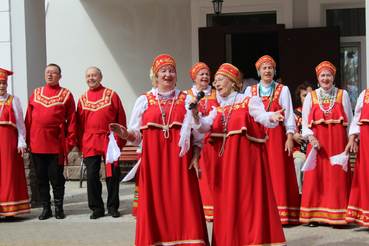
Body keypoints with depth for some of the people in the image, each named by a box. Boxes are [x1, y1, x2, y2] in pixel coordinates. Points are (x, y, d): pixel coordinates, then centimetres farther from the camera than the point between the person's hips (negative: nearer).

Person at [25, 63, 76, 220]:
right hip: (37, 142, 3)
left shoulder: (66, 95, 5)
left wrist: (70, 142, -4)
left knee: (56, 177, 1)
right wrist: (27, 140, 3)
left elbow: (71, 120, 2)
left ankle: (59, 208, 12)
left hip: (57, 142, -3)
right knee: (41, 177, 6)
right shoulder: (36, 93, 12)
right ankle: (46, 208, 15)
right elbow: (29, 118, 11)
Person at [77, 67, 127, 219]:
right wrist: (80, 146, 7)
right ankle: (97, 208, 12)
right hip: (90, 142, 2)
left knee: (112, 174, 1)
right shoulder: (83, 98, 11)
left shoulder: (111, 95, 4)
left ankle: (113, 207, 13)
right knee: (92, 175, 2)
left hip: (109, 140, -2)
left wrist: (120, 141, -3)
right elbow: (79, 124, 12)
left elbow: (121, 119, 2)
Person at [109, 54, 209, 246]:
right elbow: (137, 135, 8)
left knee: (183, 205, -6)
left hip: (180, 162, 0)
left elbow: (197, 132, 8)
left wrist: (196, 156, -4)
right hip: (153, 161, 0)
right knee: (155, 205, -3)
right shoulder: (144, 101, 11)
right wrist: (125, 134, -13)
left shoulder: (187, 100, 12)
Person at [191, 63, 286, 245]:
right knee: (227, 202, 4)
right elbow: (203, 126, 5)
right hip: (224, 161, 5)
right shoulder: (218, 109, 18)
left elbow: (262, 116, -15)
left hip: (247, 158, -5)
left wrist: (272, 117, -38)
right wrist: (195, 114, -15)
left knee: (249, 199, -6)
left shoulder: (249, 101, 2)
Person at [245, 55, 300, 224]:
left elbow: (288, 115, 3)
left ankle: (281, 213, -5)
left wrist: (290, 138, -7)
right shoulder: (251, 91, 14)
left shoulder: (282, 90, 8)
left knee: (278, 173, -7)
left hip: (276, 137, -2)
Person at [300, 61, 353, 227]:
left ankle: (336, 216, 1)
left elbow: (350, 121, 9)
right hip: (317, 142, 1)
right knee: (315, 177, -3)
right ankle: (314, 216, 2)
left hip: (338, 141, -1)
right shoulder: (311, 97, 11)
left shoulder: (343, 95, 10)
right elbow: (305, 122, 6)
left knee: (337, 176, -4)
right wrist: (311, 138, -10)